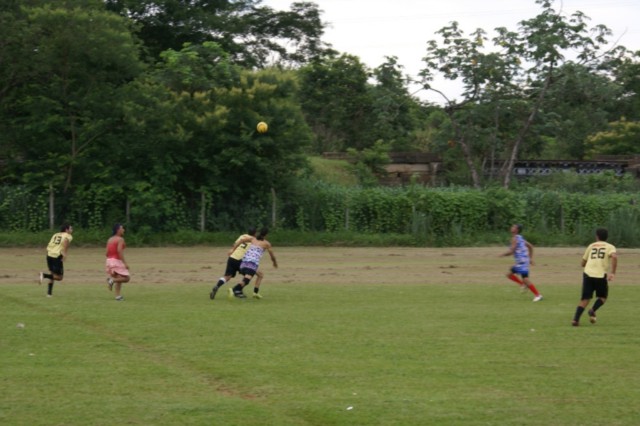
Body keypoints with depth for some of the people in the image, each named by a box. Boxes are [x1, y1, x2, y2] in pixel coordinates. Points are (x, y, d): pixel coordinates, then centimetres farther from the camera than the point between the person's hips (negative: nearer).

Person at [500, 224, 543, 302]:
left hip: (522, 262, -10)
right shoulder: (520, 238, 15)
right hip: (520, 262, 10)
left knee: (525, 279, -12)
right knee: (509, 274, 15)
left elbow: (511, 251, -19)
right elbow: (530, 246, 20)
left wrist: (503, 254, -1)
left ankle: (538, 295, -10)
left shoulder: (515, 239, -13)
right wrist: (531, 258, 22)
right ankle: (523, 285, 15)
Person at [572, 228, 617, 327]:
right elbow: (614, 257, -15)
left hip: (588, 274, 2)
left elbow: (583, 263, 23)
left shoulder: (591, 246, 17)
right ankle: (593, 310, -8)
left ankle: (576, 319, -11)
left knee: (585, 299, 6)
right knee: (603, 297, 20)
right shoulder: (610, 247, 8)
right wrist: (613, 272, -15)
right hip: (601, 276, -2)